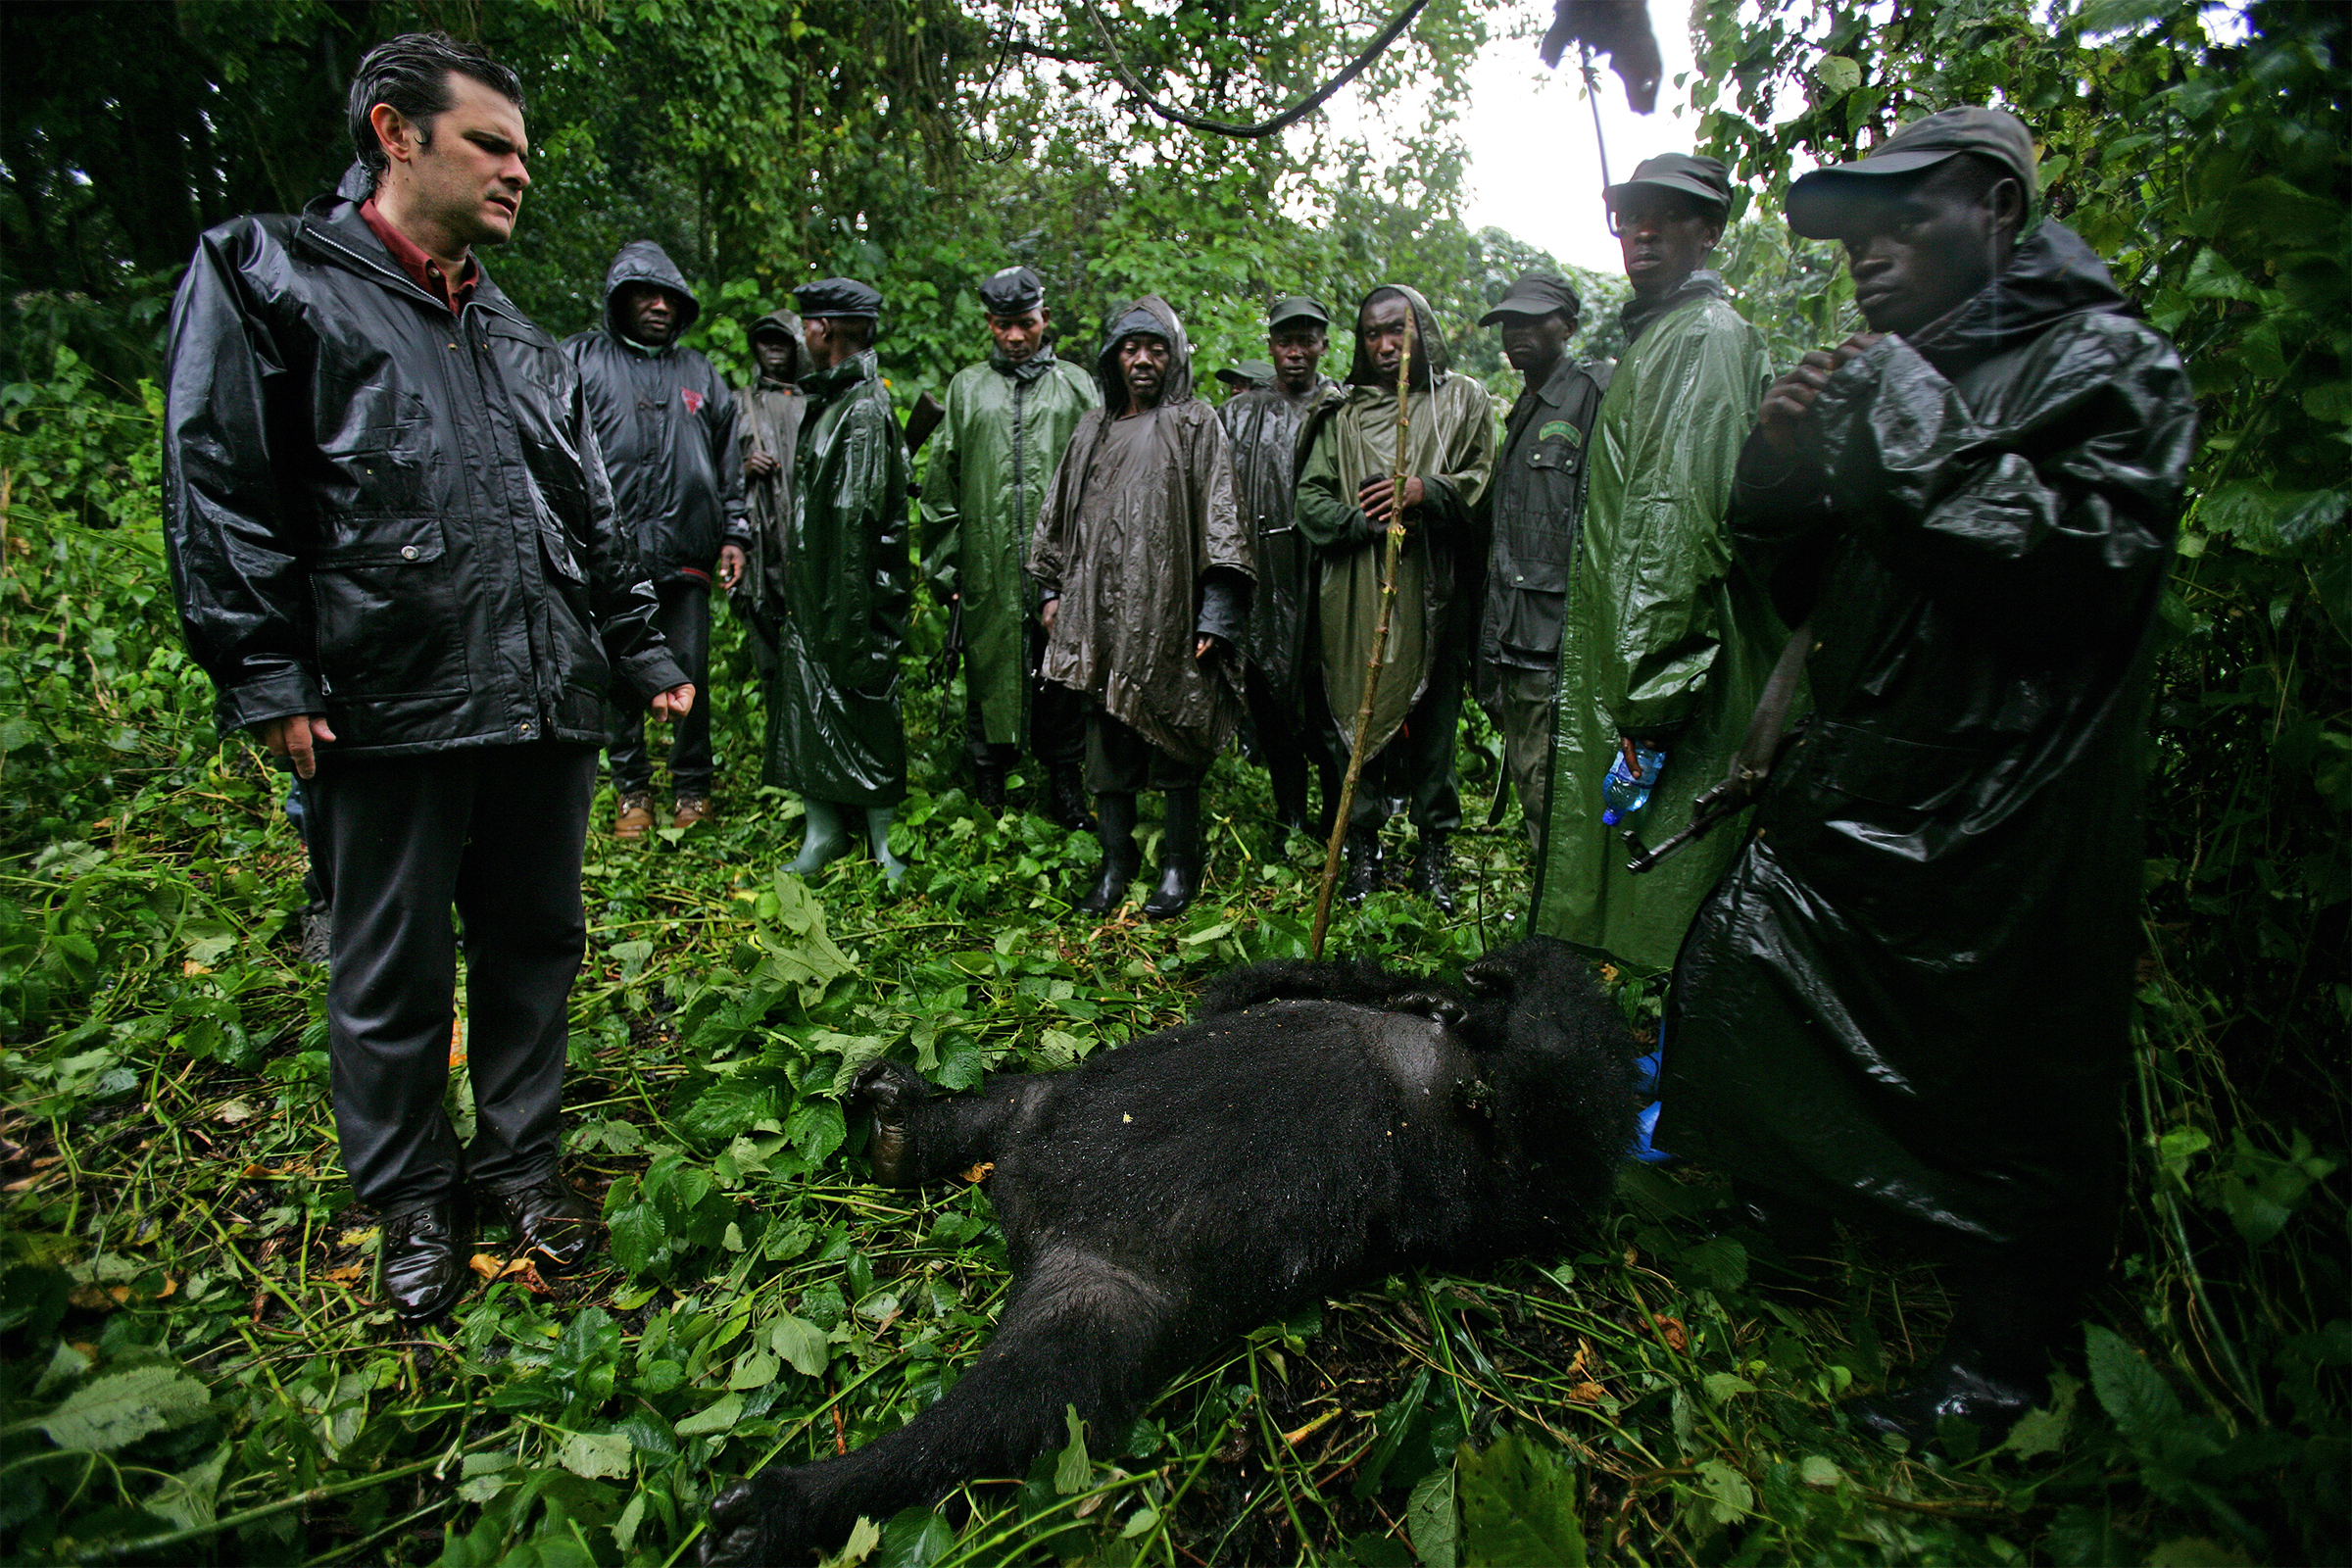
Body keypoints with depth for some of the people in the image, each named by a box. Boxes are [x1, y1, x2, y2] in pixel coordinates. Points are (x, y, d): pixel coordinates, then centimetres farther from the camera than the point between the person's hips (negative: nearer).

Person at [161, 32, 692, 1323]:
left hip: (545, 702, 5)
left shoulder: (521, 343, 19)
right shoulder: (267, 279, 3)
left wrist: (643, 655, 16)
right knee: (394, 975, 7)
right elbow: (219, 495, -5)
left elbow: (593, 522, 21)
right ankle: (409, 1201, 26)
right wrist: (264, 678, -11)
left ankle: (521, 1156, 31)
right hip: (386, 708, -5)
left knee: (534, 943, 13)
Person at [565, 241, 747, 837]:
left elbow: (729, 463, 20)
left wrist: (734, 534, 12)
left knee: (692, 674, 2)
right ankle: (631, 789, 17)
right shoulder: (580, 358, 9)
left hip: (687, 552, 2)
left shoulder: (699, 373, 18)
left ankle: (693, 789, 15)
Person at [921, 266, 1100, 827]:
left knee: (1062, 679, 2)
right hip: (987, 569, 1)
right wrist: (945, 564, 6)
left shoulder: (1076, 386, 13)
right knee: (989, 675, 5)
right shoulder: (966, 387, 15)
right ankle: (987, 796, 17)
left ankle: (1066, 793, 14)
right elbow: (941, 483, 13)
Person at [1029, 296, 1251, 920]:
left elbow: (1219, 518, -3)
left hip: (1167, 608, -4)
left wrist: (1215, 615, -11)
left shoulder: (1194, 424, 3)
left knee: (1174, 737, 1)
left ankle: (1180, 864, 14)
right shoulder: (1094, 428, 17)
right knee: (1107, 738, 5)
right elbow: (1060, 512, 23)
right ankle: (1116, 862, 17)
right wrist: (1052, 589, 16)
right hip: (1100, 611, 4)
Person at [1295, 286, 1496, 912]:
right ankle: (1363, 848, 13)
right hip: (1357, 593, 0)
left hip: (1434, 590, 0)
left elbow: (1485, 483, 5)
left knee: (1435, 718, 4)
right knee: (1361, 716, 1)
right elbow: (1311, 499, 7)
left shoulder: (1462, 401, 12)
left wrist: (1427, 492, -14)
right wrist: (1368, 520, -10)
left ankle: (1432, 849, 16)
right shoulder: (1340, 413, 12)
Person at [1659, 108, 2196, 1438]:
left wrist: (1921, 435, -20)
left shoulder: (2108, 361, -7)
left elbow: (2095, 559, -23)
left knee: (2015, 1092, 6)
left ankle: (2000, 1363, 27)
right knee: (1737, 980, 15)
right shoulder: (1890, 381, 12)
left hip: (2009, 813, -7)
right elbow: (1803, 588, 15)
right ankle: (1779, 1208, 41)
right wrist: (1780, 474, -5)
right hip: (1855, 784, 7)